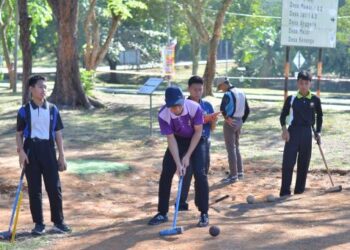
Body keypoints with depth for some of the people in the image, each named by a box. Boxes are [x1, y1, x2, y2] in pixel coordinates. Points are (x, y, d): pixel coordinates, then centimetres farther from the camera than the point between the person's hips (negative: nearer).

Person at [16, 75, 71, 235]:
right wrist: (21, 151, -11)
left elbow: (58, 134, 8)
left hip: (48, 150, 1)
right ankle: (39, 224, 11)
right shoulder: (24, 111, 0)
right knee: (34, 189, 3)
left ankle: (58, 222, 11)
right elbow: (19, 134, 4)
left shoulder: (52, 109, 5)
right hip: (31, 150, -1)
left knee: (54, 187, 1)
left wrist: (61, 156, 4)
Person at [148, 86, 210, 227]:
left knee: (200, 173, -14)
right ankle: (162, 213, 9)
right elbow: (171, 139, -23)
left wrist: (188, 156, -22)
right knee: (166, 173, -4)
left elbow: (198, 132, -20)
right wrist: (178, 163, -30)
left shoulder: (195, 108, -33)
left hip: (196, 139, -2)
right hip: (177, 140, 2)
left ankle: (204, 214, -3)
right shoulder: (163, 115, -29)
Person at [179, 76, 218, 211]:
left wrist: (214, 119, -12)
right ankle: (182, 202, -1)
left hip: (204, 143, 5)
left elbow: (212, 128, 10)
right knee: (187, 173, -6)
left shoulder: (207, 105, 6)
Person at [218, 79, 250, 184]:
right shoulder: (241, 93, 12)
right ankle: (240, 172, 23)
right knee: (236, 147, 20)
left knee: (231, 149, -2)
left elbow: (222, 108, -31)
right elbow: (247, 110, 16)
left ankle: (233, 175, 0)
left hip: (230, 123, -8)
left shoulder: (228, 94, -15)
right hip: (239, 122, 8)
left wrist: (227, 118, -19)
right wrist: (242, 120, 18)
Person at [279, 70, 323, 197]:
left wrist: (318, 132, 7)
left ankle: (299, 191, 17)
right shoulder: (291, 99, -1)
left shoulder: (315, 100, 2)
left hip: (307, 133, 2)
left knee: (304, 163, 7)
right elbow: (283, 115, 3)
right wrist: (284, 129, -12)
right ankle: (285, 192, -6)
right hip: (293, 132, -2)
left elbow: (319, 116, 14)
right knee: (288, 162, -8)